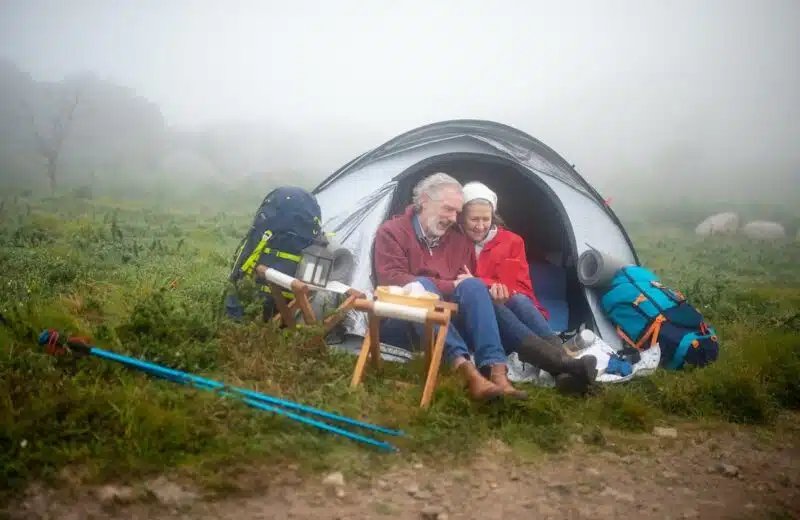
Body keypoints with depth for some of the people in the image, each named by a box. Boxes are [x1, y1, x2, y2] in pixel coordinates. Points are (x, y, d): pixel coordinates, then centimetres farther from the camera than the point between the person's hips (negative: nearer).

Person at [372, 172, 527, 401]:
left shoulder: (459, 239, 13)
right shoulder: (392, 232, -3)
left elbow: (469, 281, 17)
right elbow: (391, 280, -17)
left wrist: (465, 286, -10)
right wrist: (449, 286, -17)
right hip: (400, 321, -4)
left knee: (474, 286, -23)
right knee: (422, 286, -35)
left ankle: (496, 371, -41)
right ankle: (464, 367, -53)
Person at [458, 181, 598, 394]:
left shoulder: (510, 241, 10)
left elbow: (520, 285, 6)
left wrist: (502, 291, -17)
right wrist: (486, 290, -18)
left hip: (512, 306, 2)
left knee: (519, 302, -34)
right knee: (490, 308, -37)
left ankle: (565, 373, -54)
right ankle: (566, 364, -56)